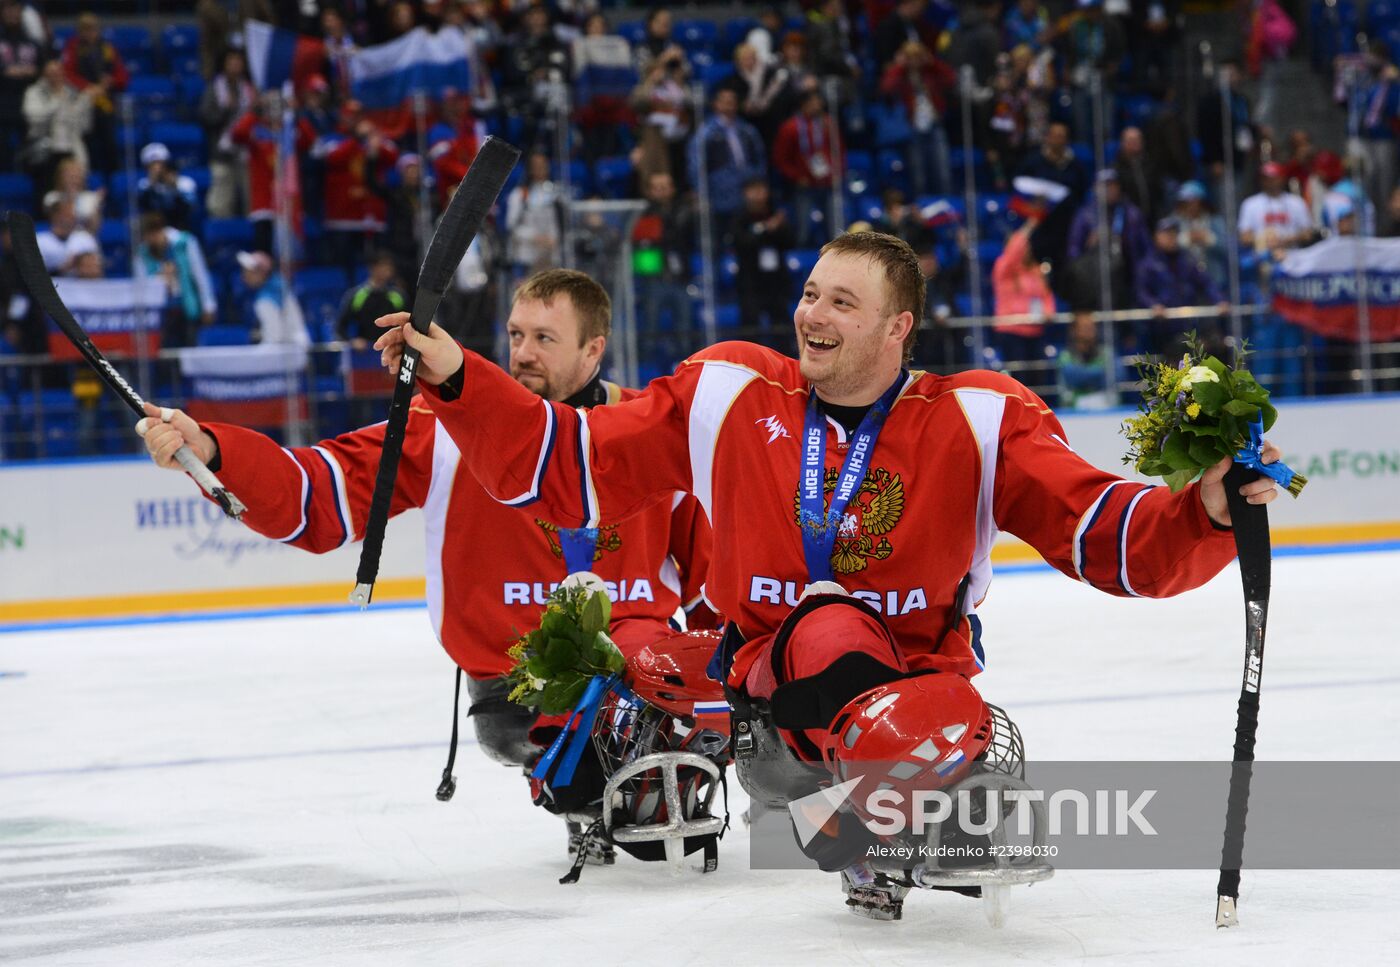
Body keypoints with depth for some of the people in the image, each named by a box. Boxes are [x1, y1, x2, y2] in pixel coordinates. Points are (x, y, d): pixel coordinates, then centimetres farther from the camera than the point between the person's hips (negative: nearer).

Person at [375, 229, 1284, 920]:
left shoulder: (978, 420, -6)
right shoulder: (728, 392, -1)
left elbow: (1113, 538, -12)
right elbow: (568, 462, 2)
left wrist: (1208, 511, -32)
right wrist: (454, 376, -7)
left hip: (922, 677, 1)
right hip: (773, 682, -1)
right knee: (831, 629, -35)